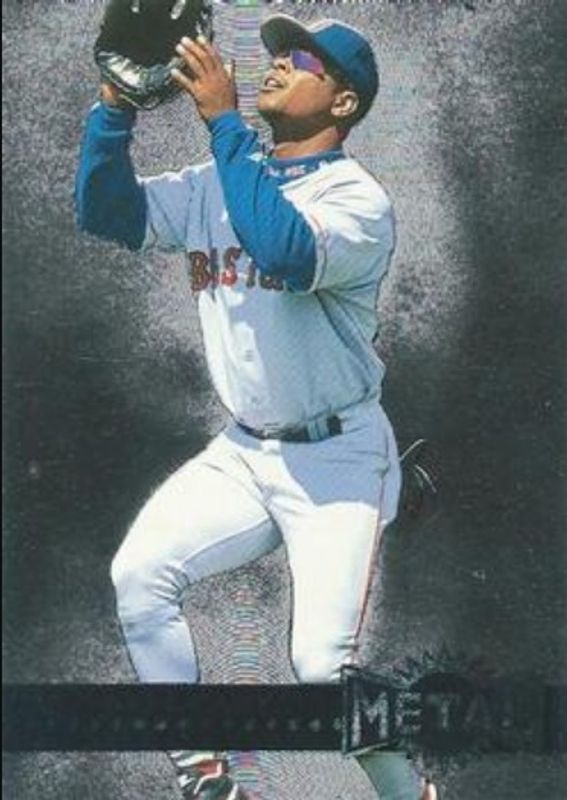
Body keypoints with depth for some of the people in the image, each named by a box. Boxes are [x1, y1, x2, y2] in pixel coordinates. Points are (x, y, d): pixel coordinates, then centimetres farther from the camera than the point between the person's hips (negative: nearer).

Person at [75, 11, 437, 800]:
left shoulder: (358, 199, -15)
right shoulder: (216, 184, 5)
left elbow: (286, 252, -35)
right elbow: (106, 212, -2)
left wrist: (224, 120, -33)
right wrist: (117, 100, -14)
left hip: (336, 459, -6)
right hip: (242, 452, 6)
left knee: (322, 661, -17)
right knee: (139, 573, -13)